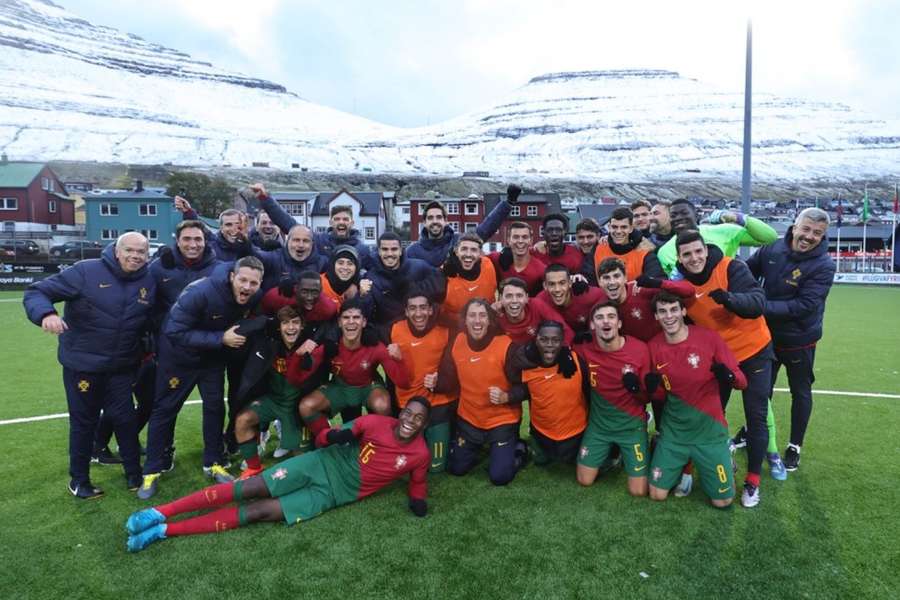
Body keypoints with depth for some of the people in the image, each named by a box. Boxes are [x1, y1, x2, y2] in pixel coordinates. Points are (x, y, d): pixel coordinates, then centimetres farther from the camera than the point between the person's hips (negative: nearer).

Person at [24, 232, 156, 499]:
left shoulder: (150, 282, -2)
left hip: (121, 367, 3)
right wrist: (46, 313, -35)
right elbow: (37, 292, -16)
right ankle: (79, 479, 30)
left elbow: (151, 321, 10)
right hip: (81, 364, -3)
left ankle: (134, 472, 29)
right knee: (83, 422, 10)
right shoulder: (86, 271, -16)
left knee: (124, 419, 10)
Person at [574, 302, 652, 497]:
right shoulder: (584, 348, -15)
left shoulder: (640, 349, -18)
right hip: (599, 424, 2)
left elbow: (648, 397, -8)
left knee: (638, 491, -1)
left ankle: (647, 446, 28)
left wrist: (636, 388, -29)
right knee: (584, 480, 7)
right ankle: (611, 453, 35)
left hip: (632, 424, -2)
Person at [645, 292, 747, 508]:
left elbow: (742, 382, -12)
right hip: (673, 430, 2)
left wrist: (729, 377, -35)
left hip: (709, 428, -2)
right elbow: (661, 395, 3)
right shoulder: (654, 346, -7)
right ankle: (682, 465, 33)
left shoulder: (709, 338, -15)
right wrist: (653, 388, -20)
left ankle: (725, 462, 33)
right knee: (657, 495, 4)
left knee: (722, 501, 3)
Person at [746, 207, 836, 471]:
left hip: (799, 341, -3)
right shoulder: (771, 249, -10)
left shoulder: (824, 265, -20)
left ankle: (795, 447, 32)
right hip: (767, 335, 3)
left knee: (800, 392, 15)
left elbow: (804, 306, -28)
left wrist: (762, 306, -33)